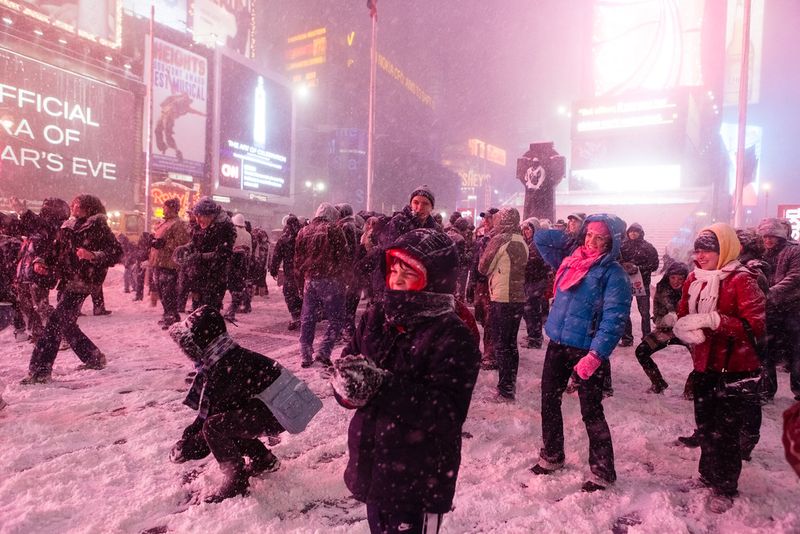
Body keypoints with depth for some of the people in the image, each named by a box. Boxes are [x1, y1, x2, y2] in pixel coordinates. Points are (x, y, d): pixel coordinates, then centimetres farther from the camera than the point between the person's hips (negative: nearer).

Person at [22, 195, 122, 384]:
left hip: (81, 283, -8)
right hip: (66, 282, 8)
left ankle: (40, 370, -5)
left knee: (55, 323, -11)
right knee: (66, 324, 13)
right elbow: (57, 251, 20)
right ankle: (94, 358, 26)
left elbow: (116, 251, -11)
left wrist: (93, 255, -24)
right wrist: (43, 263, 2)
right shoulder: (68, 227, 17)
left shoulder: (98, 227, -5)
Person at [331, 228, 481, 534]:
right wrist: (349, 386, -23)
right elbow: (345, 368, 1)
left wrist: (381, 386, -31)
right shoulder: (376, 318, -3)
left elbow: (445, 412, -24)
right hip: (371, 467, 6)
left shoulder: (453, 337, -19)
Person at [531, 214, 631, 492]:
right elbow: (541, 238, 17)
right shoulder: (570, 260, 8)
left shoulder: (613, 273, -11)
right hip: (557, 346, 7)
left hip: (586, 352, -6)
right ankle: (551, 456, 35)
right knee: (549, 402, 16)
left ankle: (602, 472, 21)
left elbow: (614, 319, -19)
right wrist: (572, 239, 8)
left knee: (591, 412, 3)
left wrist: (596, 355, -26)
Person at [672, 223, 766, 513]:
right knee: (705, 427, 19)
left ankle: (725, 488, 24)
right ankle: (707, 475, 40)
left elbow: (755, 326, -22)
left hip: (736, 371, -6)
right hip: (705, 367, 6)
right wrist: (688, 331, -15)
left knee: (724, 432, 3)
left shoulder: (742, 280, -15)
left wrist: (713, 320, -30)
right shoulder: (694, 280, 5)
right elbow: (682, 318, 7)